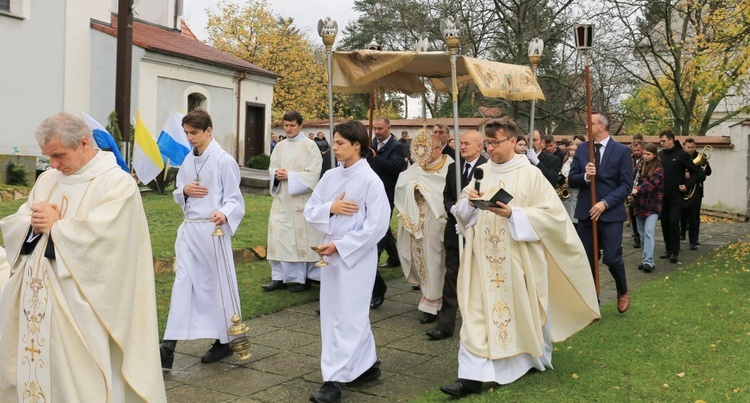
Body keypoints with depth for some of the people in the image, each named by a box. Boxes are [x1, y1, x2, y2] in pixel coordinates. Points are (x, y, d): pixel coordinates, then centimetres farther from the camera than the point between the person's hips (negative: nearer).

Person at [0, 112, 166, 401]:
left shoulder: (118, 183, -10)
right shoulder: (47, 180, 13)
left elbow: (98, 238, -22)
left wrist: (55, 225, -10)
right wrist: (33, 225, -9)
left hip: (79, 305, -7)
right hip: (35, 299, 7)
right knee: (33, 367, 14)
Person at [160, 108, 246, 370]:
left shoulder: (224, 160, -8)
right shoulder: (188, 161, 11)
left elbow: (234, 198, -9)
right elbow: (177, 195, 17)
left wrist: (224, 214, -30)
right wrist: (184, 190, -7)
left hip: (212, 229, -5)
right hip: (189, 229, 6)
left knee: (219, 284, 7)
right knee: (183, 283, 1)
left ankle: (224, 341, 24)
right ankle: (169, 347, 0)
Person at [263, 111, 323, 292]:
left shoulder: (310, 146, -4)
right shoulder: (279, 146, 12)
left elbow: (313, 174, -11)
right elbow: (272, 169, 13)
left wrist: (290, 176, -16)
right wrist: (277, 175, -10)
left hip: (301, 200, -5)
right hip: (281, 199, 5)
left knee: (301, 238, -1)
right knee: (279, 236, 3)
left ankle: (303, 279, 9)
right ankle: (279, 277, 10)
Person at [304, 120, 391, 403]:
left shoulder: (370, 181, -12)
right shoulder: (330, 177, 6)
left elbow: (376, 226, -15)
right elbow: (310, 211, 8)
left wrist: (340, 245, -16)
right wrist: (330, 207, -13)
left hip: (357, 255, -7)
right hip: (330, 252, 7)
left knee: (347, 315, -2)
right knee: (340, 313, 15)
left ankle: (335, 379, 5)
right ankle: (367, 365, 31)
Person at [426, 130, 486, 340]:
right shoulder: (453, 167, 9)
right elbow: (447, 196, 11)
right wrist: (454, 210, -8)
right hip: (455, 228, 5)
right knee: (451, 276, 4)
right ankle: (445, 324, 6)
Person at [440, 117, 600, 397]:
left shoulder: (530, 174, -8)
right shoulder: (481, 172, 5)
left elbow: (552, 214, -10)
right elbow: (462, 212, 11)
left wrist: (513, 214, -22)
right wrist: (470, 201, -13)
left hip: (519, 259, -3)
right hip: (485, 258, 3)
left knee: (524, 310, 12)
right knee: (478, 313, -1)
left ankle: (536, 358, 39)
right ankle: (472, 376, 0)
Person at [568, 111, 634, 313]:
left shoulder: (622, 151, -3)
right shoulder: (582, 149, 8)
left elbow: (626, 185, -7)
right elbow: (571, 180, 6)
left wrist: (605, 203, -17)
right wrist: (585, 176, -16)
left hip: (611, 213, -3)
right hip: (585, 212, 4)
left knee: (612, 258, -5)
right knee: (587, 260, 7)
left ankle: (622, 292, 26)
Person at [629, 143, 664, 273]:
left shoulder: (658, 169, -8)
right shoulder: (640, 164, 10)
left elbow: (651, 183, -22)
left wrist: (637, 190, -36)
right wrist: (631, 192, -9)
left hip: (652, 205, -6)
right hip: (639, 204, 6)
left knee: (648, 232, -15)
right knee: (642, 233, 10)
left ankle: (648, 261, -18)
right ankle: (645, 259, 19)